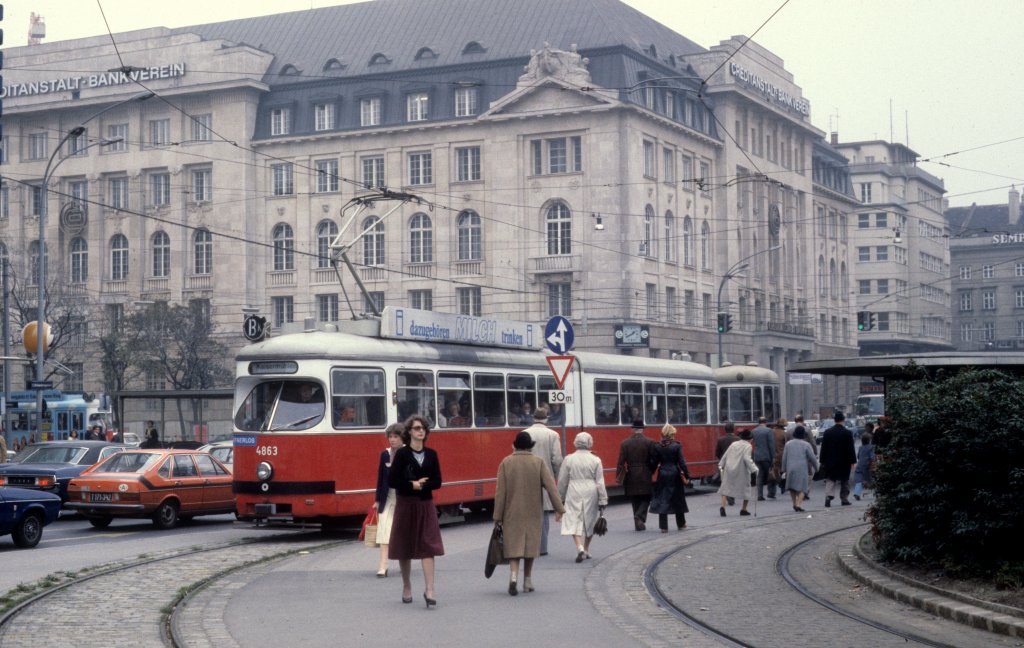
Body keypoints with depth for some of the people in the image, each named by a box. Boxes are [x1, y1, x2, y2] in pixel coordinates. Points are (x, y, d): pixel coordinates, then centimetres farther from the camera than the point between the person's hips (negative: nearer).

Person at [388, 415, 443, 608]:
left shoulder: (431, 454, 6)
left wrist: (421, 485, -13)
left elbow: (437, 482, 3)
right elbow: (392, 481, -9)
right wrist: (413, 485, -14)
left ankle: (429, 590, -12)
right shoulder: (402, 454, -4)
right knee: (404, 548, 8)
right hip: (405, 505, -2)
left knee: (428, 547, -8)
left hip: (426, 505, 2)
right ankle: (406, 587, 24)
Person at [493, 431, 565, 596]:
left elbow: (500, 492, -6)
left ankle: (513, 575, -19)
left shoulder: (506, 463, -5)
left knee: (514, 545, 3)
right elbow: (551, 486, -11)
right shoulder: (539, 462, -4)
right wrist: (559, 508, -9)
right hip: (533, 513, 1)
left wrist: (498, 516, -2)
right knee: (529, 545, 14)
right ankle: (527, 581, 19)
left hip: (512, 513, -1)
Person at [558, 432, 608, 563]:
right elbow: (600, 482, -2)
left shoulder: (569, 459, -3)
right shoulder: (595, 460, -3)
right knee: (590, 521, 17)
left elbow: (562, 480, 4)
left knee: (574, 521, -2)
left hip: (574, 493, -1)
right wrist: (603, 501, 3)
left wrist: (561, 496, 17)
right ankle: (586, 549, 27)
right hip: (591, 493, 1)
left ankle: (579, 547, -23)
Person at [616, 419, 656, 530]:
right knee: (646, 499, 7)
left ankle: (638, 523, 15)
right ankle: (640, 517, -16)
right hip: (645, 475, -2)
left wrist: (619, 477, -3)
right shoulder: (649, 442, -6)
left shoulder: (625, 443, -2)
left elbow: (621, 461, -5)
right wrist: (650, 472, 10)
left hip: (631, 476, 2)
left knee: (635, 500, 13)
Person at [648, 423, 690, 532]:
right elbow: (681, 462, -8)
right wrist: (686, 476, -4)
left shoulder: (657, 447, -2)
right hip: (675, 474, -1)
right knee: (678, 499, 13)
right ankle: (681, 524, 24)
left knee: (662, 500, 4)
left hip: (662, 474, 1)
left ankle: (663, 527, -1)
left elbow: (653, 463, -1)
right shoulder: (677, 446, -7)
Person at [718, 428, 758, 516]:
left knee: (725, 488, 5)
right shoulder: (748, 446, -5)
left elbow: (725, 456, 13)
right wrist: (754, 469, -18)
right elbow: (747, 459, -18)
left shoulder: (734, 444, 11)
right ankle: (743, 509, 16)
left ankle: (723, 506, -14)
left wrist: (721, 465, 23)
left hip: (729, 469, 4)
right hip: (741, 471, -4)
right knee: (746, 488, 13)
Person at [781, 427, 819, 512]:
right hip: (802, 469, -3)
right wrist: (816, 468, 10)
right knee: (802, 487, 0)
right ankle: (798, 504, -14)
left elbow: (784, 458, 7)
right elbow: (812, 458, -4)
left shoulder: (788, 444, 5)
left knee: (792, 487, 18)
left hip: (790, 468, 3)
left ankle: (794, 503, 22)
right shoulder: (806, 445, -4)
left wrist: (784, 470, 12)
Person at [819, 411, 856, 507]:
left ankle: (828, 496, -17)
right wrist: (853, 461, -2)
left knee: (830, 480, 4)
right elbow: (851, 448, -8)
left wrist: (823, 461, 7)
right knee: (844, 481, 13)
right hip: (844, 462, -1)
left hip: (830, 462, 1)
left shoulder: (827, 432, -1)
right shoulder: (847, 433, -9)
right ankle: (844, 499, 16)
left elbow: (823, 448, 2)